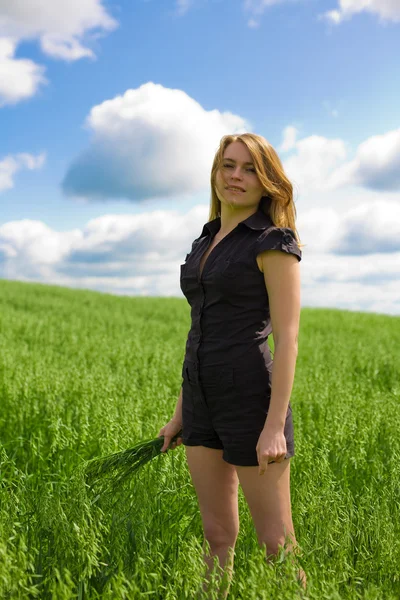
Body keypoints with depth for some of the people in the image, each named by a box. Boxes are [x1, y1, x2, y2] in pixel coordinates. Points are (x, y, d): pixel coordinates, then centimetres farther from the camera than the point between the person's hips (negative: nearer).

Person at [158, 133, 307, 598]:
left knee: (276, 541, 5)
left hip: (251, 398, -7)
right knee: (217, 534, 15)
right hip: (203, 401, 7)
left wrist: (275, 427, -18)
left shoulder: (272, 242, -7)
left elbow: (287, 338, -13)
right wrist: (180, 414, 17)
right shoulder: (205, 243, 14)